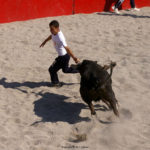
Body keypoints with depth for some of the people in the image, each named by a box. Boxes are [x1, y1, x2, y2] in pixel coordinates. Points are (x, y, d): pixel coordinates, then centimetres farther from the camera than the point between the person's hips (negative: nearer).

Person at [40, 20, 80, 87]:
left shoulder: (60, 38, -33)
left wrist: (74, 58, -41)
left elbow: (67, 49, -39)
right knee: (66, 70, 28)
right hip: (62, 56, 9)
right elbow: (51, 36, 20)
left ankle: (55, 83, 25)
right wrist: (44, 42, 33)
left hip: (64, 57, -9)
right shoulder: (54, 33, -6)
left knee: (52, 69, 3)